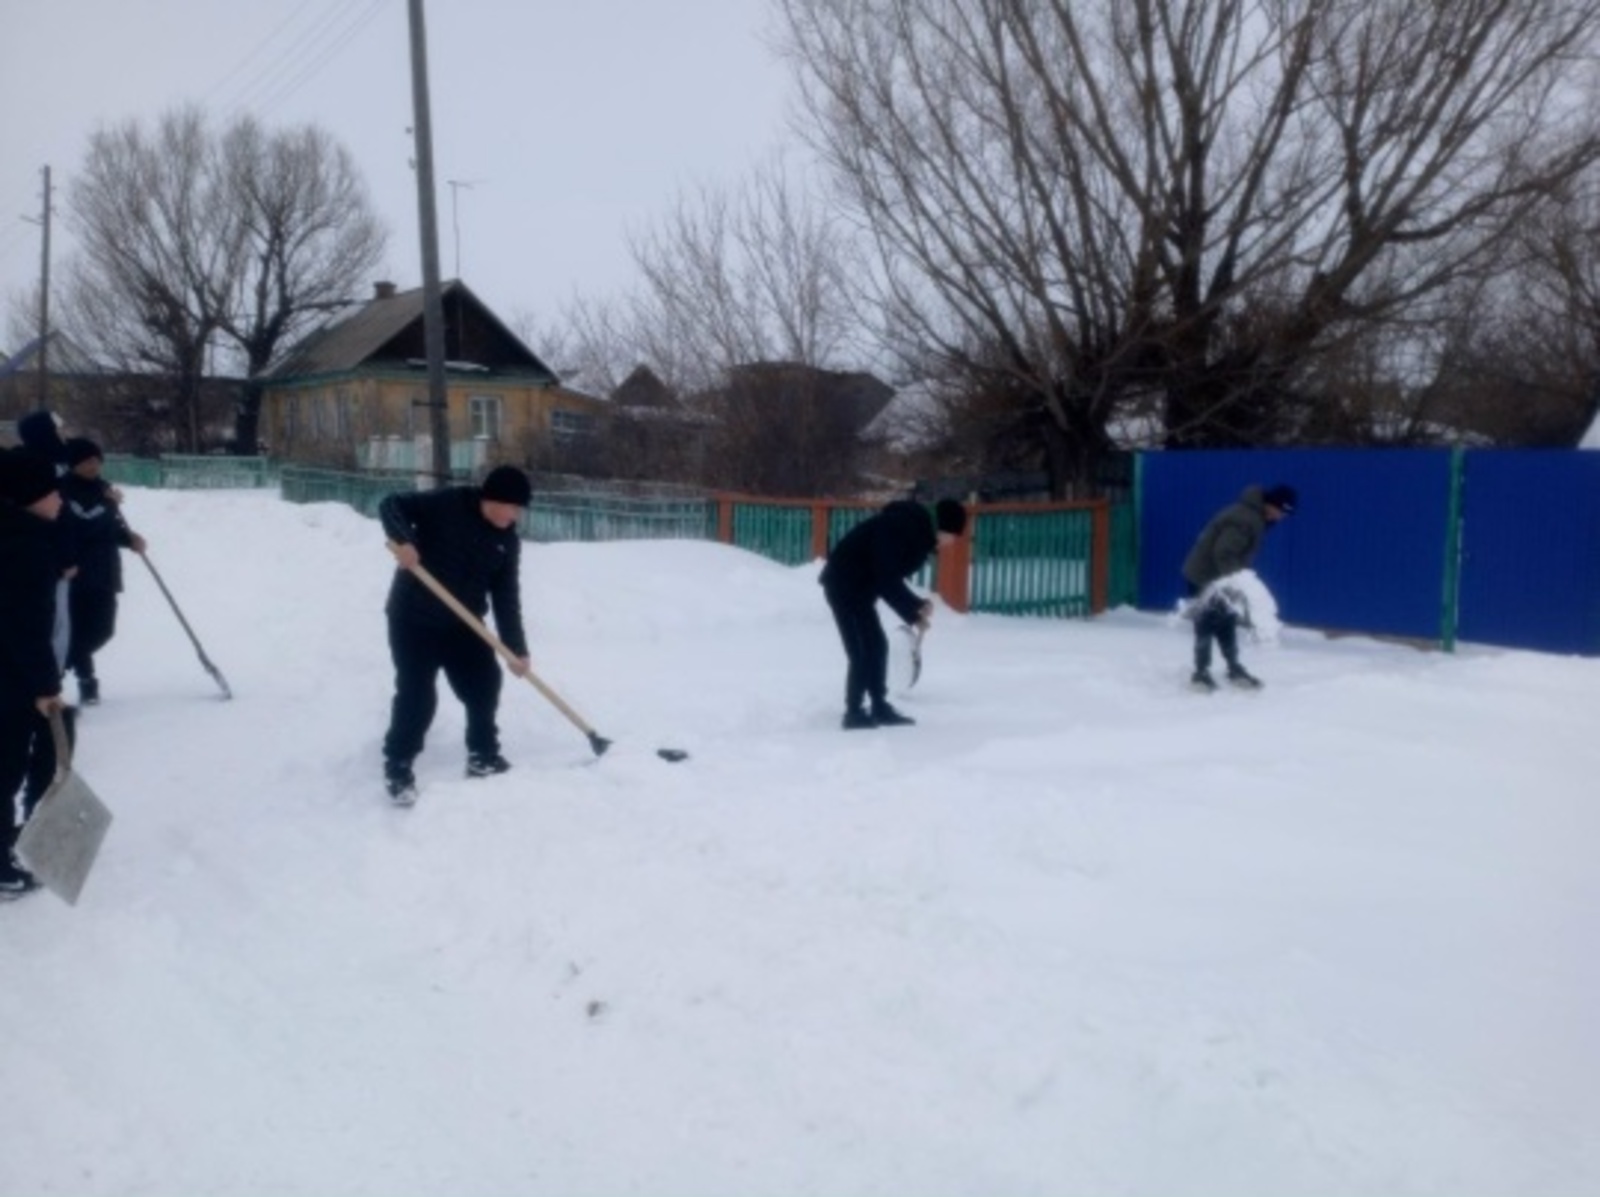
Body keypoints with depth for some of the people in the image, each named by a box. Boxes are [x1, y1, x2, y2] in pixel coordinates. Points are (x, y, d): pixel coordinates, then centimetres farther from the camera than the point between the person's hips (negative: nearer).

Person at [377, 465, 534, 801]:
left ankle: (483, 756, 26)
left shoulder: (507, 540, 0)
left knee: (485, 684, 9)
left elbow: (507, 595, 2)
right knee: (417, 694, -9)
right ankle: (397, 767, 6)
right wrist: (402, 539, -34)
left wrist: (516, 648, -2)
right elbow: (391, 506, -14)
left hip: (462, 624, 6)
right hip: (413, 619, -6)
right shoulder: (446, 504, -15)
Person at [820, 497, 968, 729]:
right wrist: (915, 608, -18)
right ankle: (854, 713, 1)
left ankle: (879, 708, 20)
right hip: (846, 585, -9)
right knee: (863, 651, -8)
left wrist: (914, 609, 1)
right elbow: (887, 580, -27)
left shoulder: (918, 533, 5)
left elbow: (891, 578, 9)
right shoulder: (899, 527, -24)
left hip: (858, 586, 9)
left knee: (876, 646, 12)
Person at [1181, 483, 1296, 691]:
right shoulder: (1245, 520, -27)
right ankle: (1201, 672, 11)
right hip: (1203, 577, -10)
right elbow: (1224, 554, -31)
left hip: (1217, 576, 10)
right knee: (1207, 625, 0)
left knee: (1226, 624, 16)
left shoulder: (1254, 516, 7)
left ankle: (1234, 668, 26)